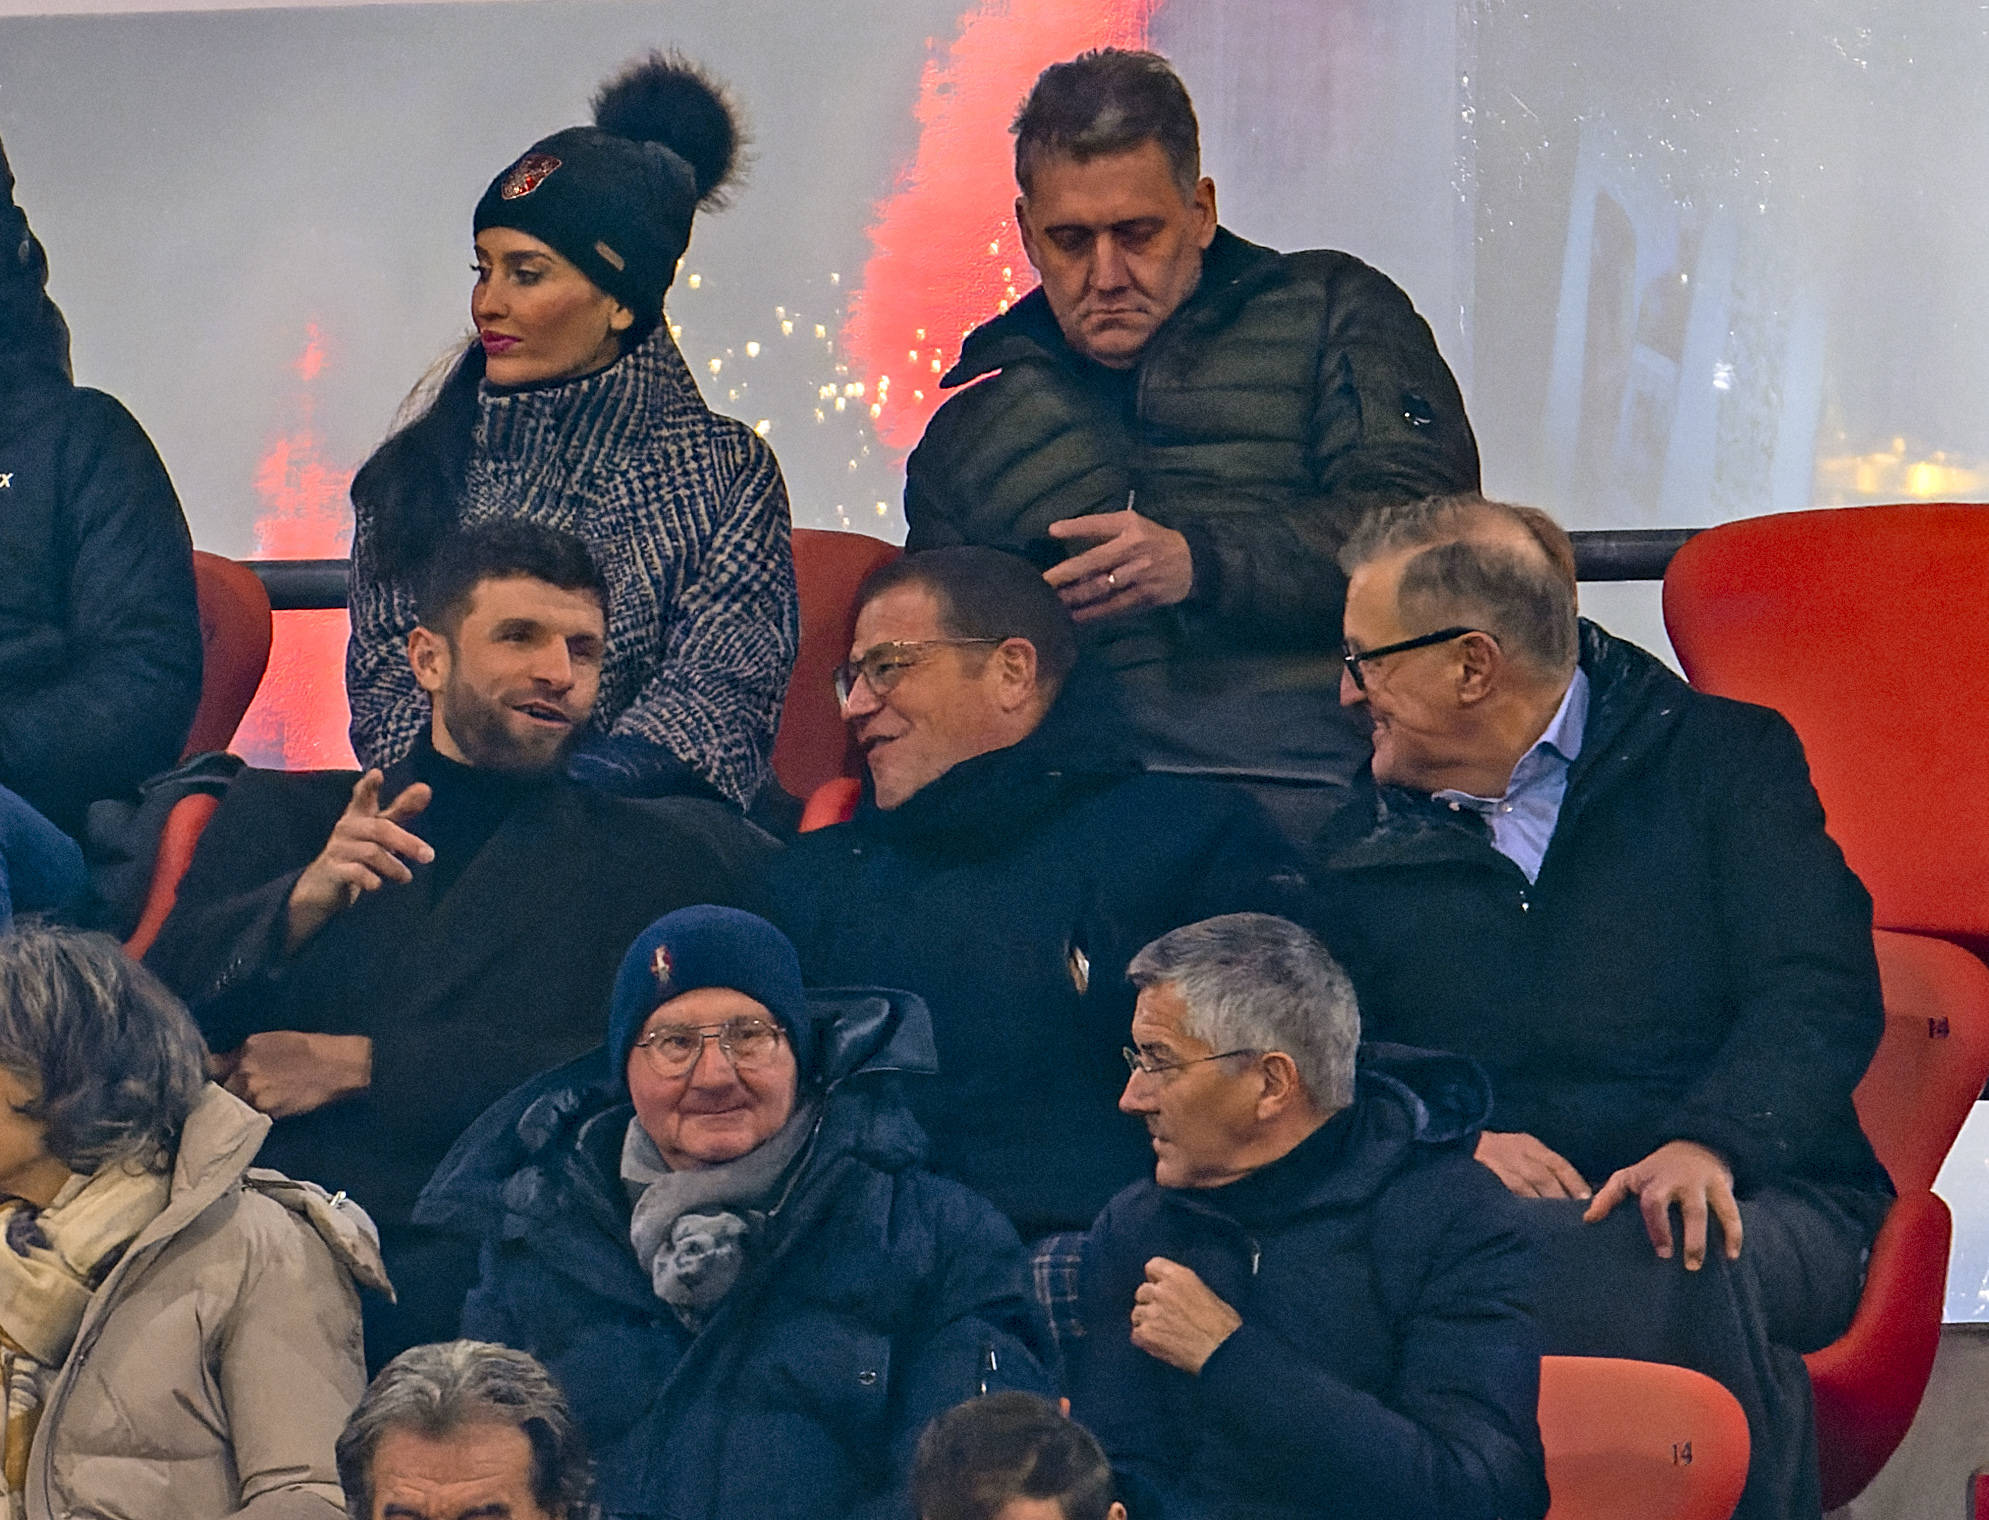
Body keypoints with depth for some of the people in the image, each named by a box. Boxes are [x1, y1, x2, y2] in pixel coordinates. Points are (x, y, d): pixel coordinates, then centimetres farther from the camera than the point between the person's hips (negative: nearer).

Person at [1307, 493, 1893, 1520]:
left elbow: (1820, 991, -1)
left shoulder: (1725, 757, 11)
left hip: (1745, 1202, -2)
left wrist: (1709, 1145, -20)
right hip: (1487, 1205, 2)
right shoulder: (1365, 843, 22)